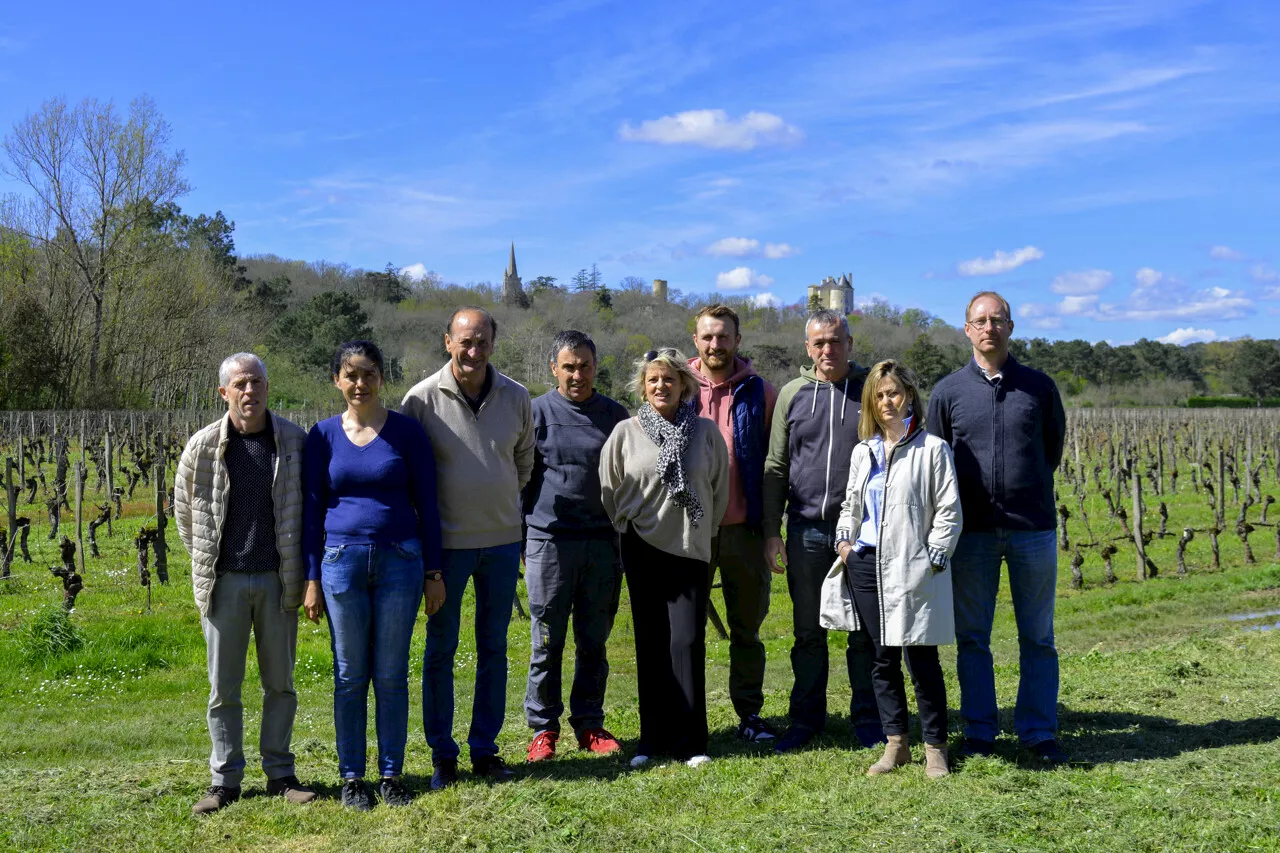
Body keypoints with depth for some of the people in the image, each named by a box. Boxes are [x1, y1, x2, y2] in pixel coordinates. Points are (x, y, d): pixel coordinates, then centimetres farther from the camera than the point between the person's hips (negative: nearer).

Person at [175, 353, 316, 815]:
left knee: (280, 682, 9)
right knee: (223, 686, 7)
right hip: (224, 581, 0)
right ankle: (225, 779, 17)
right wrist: (206, 563, 9)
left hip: (278, 579, 1)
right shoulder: (203, 446, -3)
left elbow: (307, 505, 8)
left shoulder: (293, 440, -1)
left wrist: (299, 570, 6)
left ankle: (280, 773, 21)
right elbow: (184, 512, 9)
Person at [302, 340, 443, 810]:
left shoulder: (407, 431, 1)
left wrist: (434, 573, 1)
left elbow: (426, 504, 3)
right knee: (350, 677, 7)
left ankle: (392, 773, 17)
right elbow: (312, 509, 6)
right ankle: (351, 777, 17)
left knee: (392, 675, 5)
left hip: (399, 560, -1)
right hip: (342, 561, 1)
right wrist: (312, 579, 2)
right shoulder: (324, 435, 3)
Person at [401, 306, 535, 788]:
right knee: (440, 648, 5)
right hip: (447, 540, -3)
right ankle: (442, 754, 17)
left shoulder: (516, 398, 1)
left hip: (503, 539, 3)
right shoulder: (423, 399, -8)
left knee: (494, 648, 10)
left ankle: (485, 749, 22)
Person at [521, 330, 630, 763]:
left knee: (594, 642, 9)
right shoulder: (537, 412, 2)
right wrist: (518, 537, 1)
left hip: (602, 543, 2)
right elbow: (519, 478, 5)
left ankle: (590, 724, 20)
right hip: (549, 540, -2)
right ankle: (543, 727, 14)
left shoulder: (615, 415, 9)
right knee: (547, 642, 3)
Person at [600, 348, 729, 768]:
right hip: (642, 549, 1)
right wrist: (626, 529, 11)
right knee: (650, 644, 6)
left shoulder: (706, 431, 2)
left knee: (688, 642, -5)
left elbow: (720, 489, 11)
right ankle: (653, 739, 15)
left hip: (691, 549, -1)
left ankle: (690, 741, 4)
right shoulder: (625, 433, 1)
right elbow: (609, 492, 8)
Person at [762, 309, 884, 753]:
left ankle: (867, 716, 18)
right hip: (806, 529, 2)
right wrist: (771, 531, 3)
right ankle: (806, 717, 20)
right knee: (808, 630, 9)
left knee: (864, 630, 6)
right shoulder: (792, 393, 7)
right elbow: (775, 467, 9)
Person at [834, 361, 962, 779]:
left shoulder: (932, 448, -1)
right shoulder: (863, 452, 14)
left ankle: (935, 747, 9)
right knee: (883, 659, 9)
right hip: (867, 566, 5)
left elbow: (948, 510, -3)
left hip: (913, 570, -5)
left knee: (922, 661, -4)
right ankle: (895, 743, 18)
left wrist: (934, 558, -9)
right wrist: (844, 539, 8)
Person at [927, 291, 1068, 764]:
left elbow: (1054, 443, 18)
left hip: (1033, 529, 0)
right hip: (972, 530, 0)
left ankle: (1039, 732, 15)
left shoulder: (1039, 386, 5)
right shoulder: (948, 391, 4)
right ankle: (979, 731, 15)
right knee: (972, 637, 5)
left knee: (1037, 637, 5)